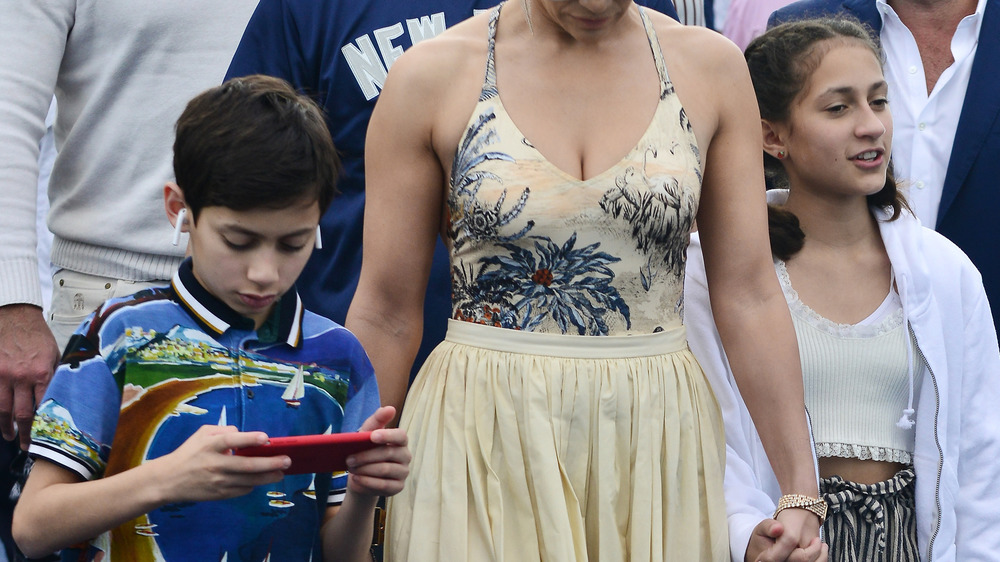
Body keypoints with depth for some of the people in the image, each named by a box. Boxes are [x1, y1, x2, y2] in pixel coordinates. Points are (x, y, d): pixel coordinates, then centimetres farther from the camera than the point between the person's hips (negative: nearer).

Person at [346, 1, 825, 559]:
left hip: (655, 444, 2)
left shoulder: (710, 65, 1)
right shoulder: (434, 73, -4)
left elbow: (750, 297, 2)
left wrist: (800, 487, -1)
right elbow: (387, 315, -1)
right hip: (483, 443, -2)